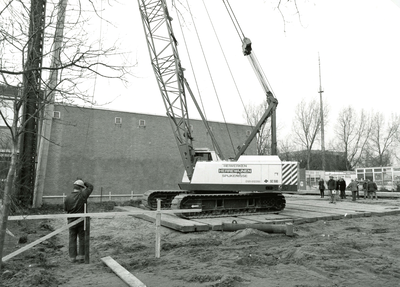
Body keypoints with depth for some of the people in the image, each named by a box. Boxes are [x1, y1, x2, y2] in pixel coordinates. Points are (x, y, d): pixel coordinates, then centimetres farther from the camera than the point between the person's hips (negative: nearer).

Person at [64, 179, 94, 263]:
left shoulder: (68, 197, -7)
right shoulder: (83, 195, -12)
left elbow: (65, 209, 3)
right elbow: (90, 186, 2)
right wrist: (83, 182, 8)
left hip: (71, 221, 2)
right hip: (82, 220, -2)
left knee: (72, 239, 10)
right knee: (82, 238, 8)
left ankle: (73, 257, 14)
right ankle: (81, 256, 9)